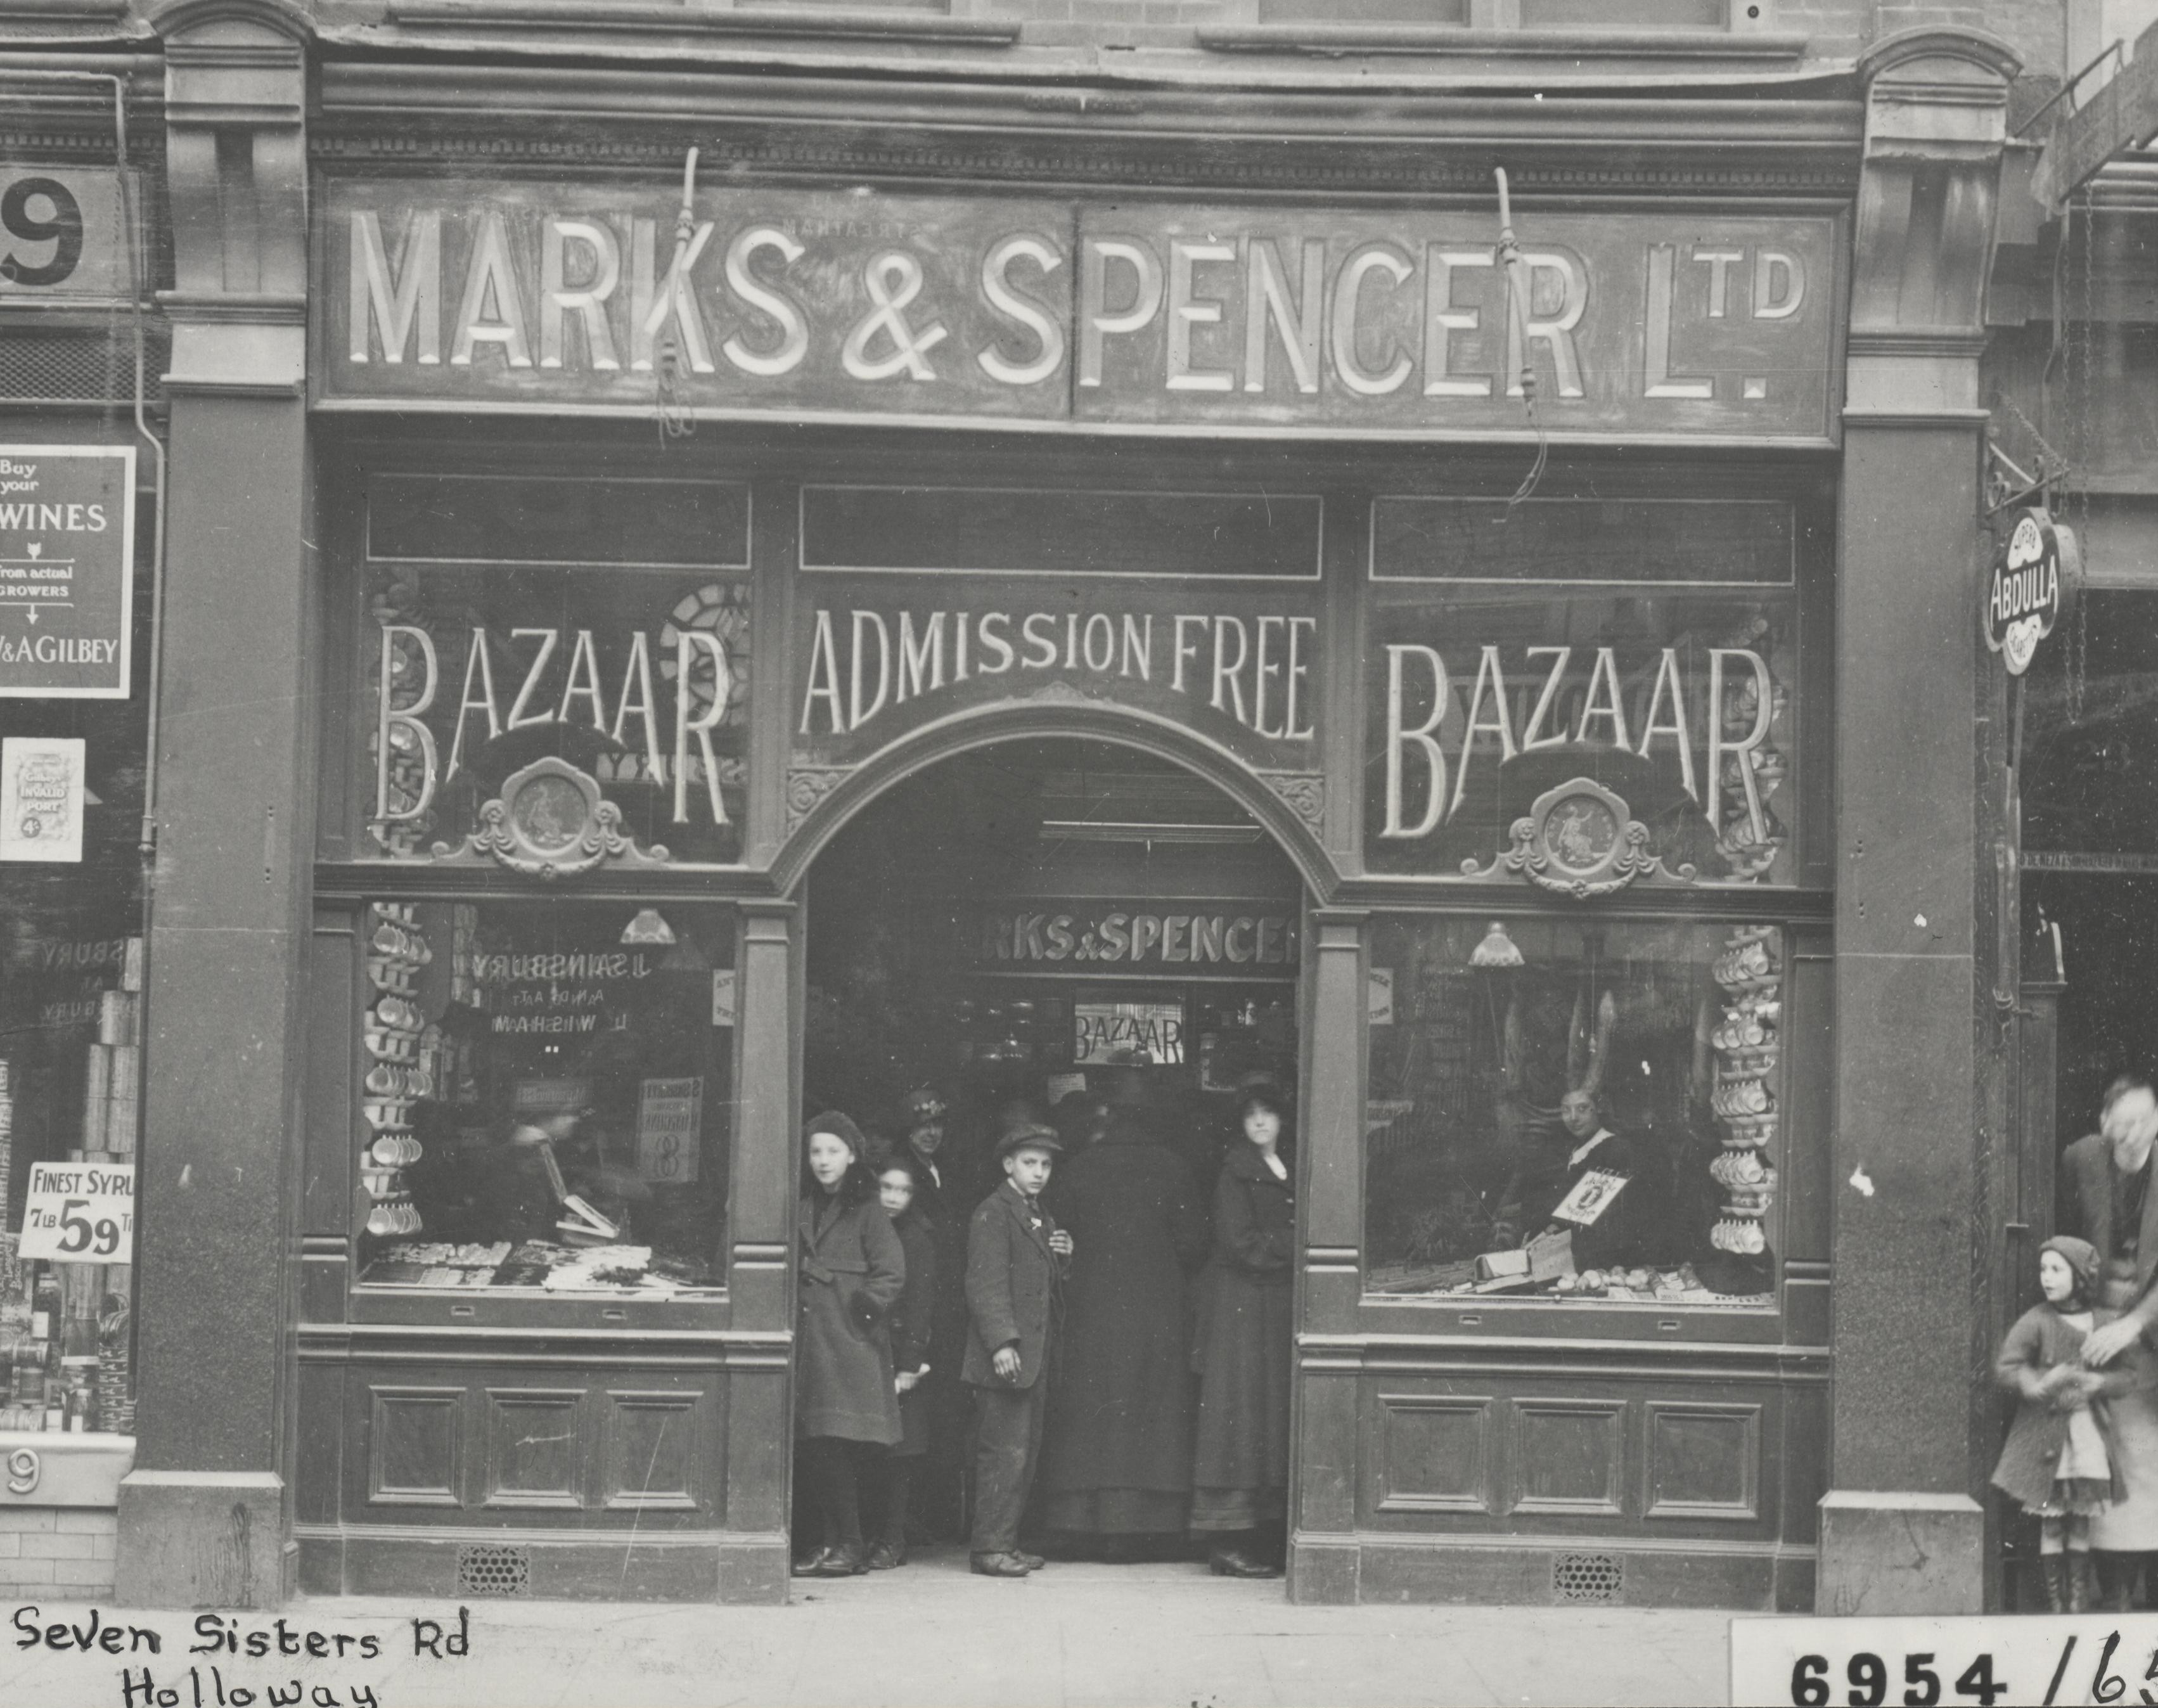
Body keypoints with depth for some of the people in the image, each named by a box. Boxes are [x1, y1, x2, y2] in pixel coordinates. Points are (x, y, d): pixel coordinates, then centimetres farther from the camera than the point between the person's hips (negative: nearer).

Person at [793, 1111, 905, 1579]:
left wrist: (863, 1308, -9)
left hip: (849, 1343, -5)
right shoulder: (803, 1208, 15)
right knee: (813, 1448, 2)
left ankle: (849, 1548, -4)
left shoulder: (866, 1210, 0)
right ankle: (832, 1543, 8)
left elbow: (891, 1272, -4)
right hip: (809, 1341, 5)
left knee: (838, 1447, -10)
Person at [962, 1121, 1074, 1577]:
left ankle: (1006, 1542, 16)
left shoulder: (1041, 1218, 20)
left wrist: (1063, 1257, 5)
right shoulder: (993, 1214, -7)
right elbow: (987, 1284, -15)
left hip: (1036, 1358, 9)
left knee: (1027, 1453, 10)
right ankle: (990, 1546, -6)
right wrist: (1002, 1343, -22)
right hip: (1006, 1356, -9)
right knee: (1005, 1451, -10)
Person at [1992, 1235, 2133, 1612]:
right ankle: (2055, 1600, 8)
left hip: (2089, 1429, 2)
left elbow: (2129, 1372, 4)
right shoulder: (2036, 1321, -4)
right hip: (2046, 1434, -2)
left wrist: (2100, 1382, -16)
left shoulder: (2107, 1322, 4)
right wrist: (2040, 1384, -27)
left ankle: (2079, 1596, 15)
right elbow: (2004, 1368, -9)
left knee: (2081, 1519, 7)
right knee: (2052, 1521, 1)